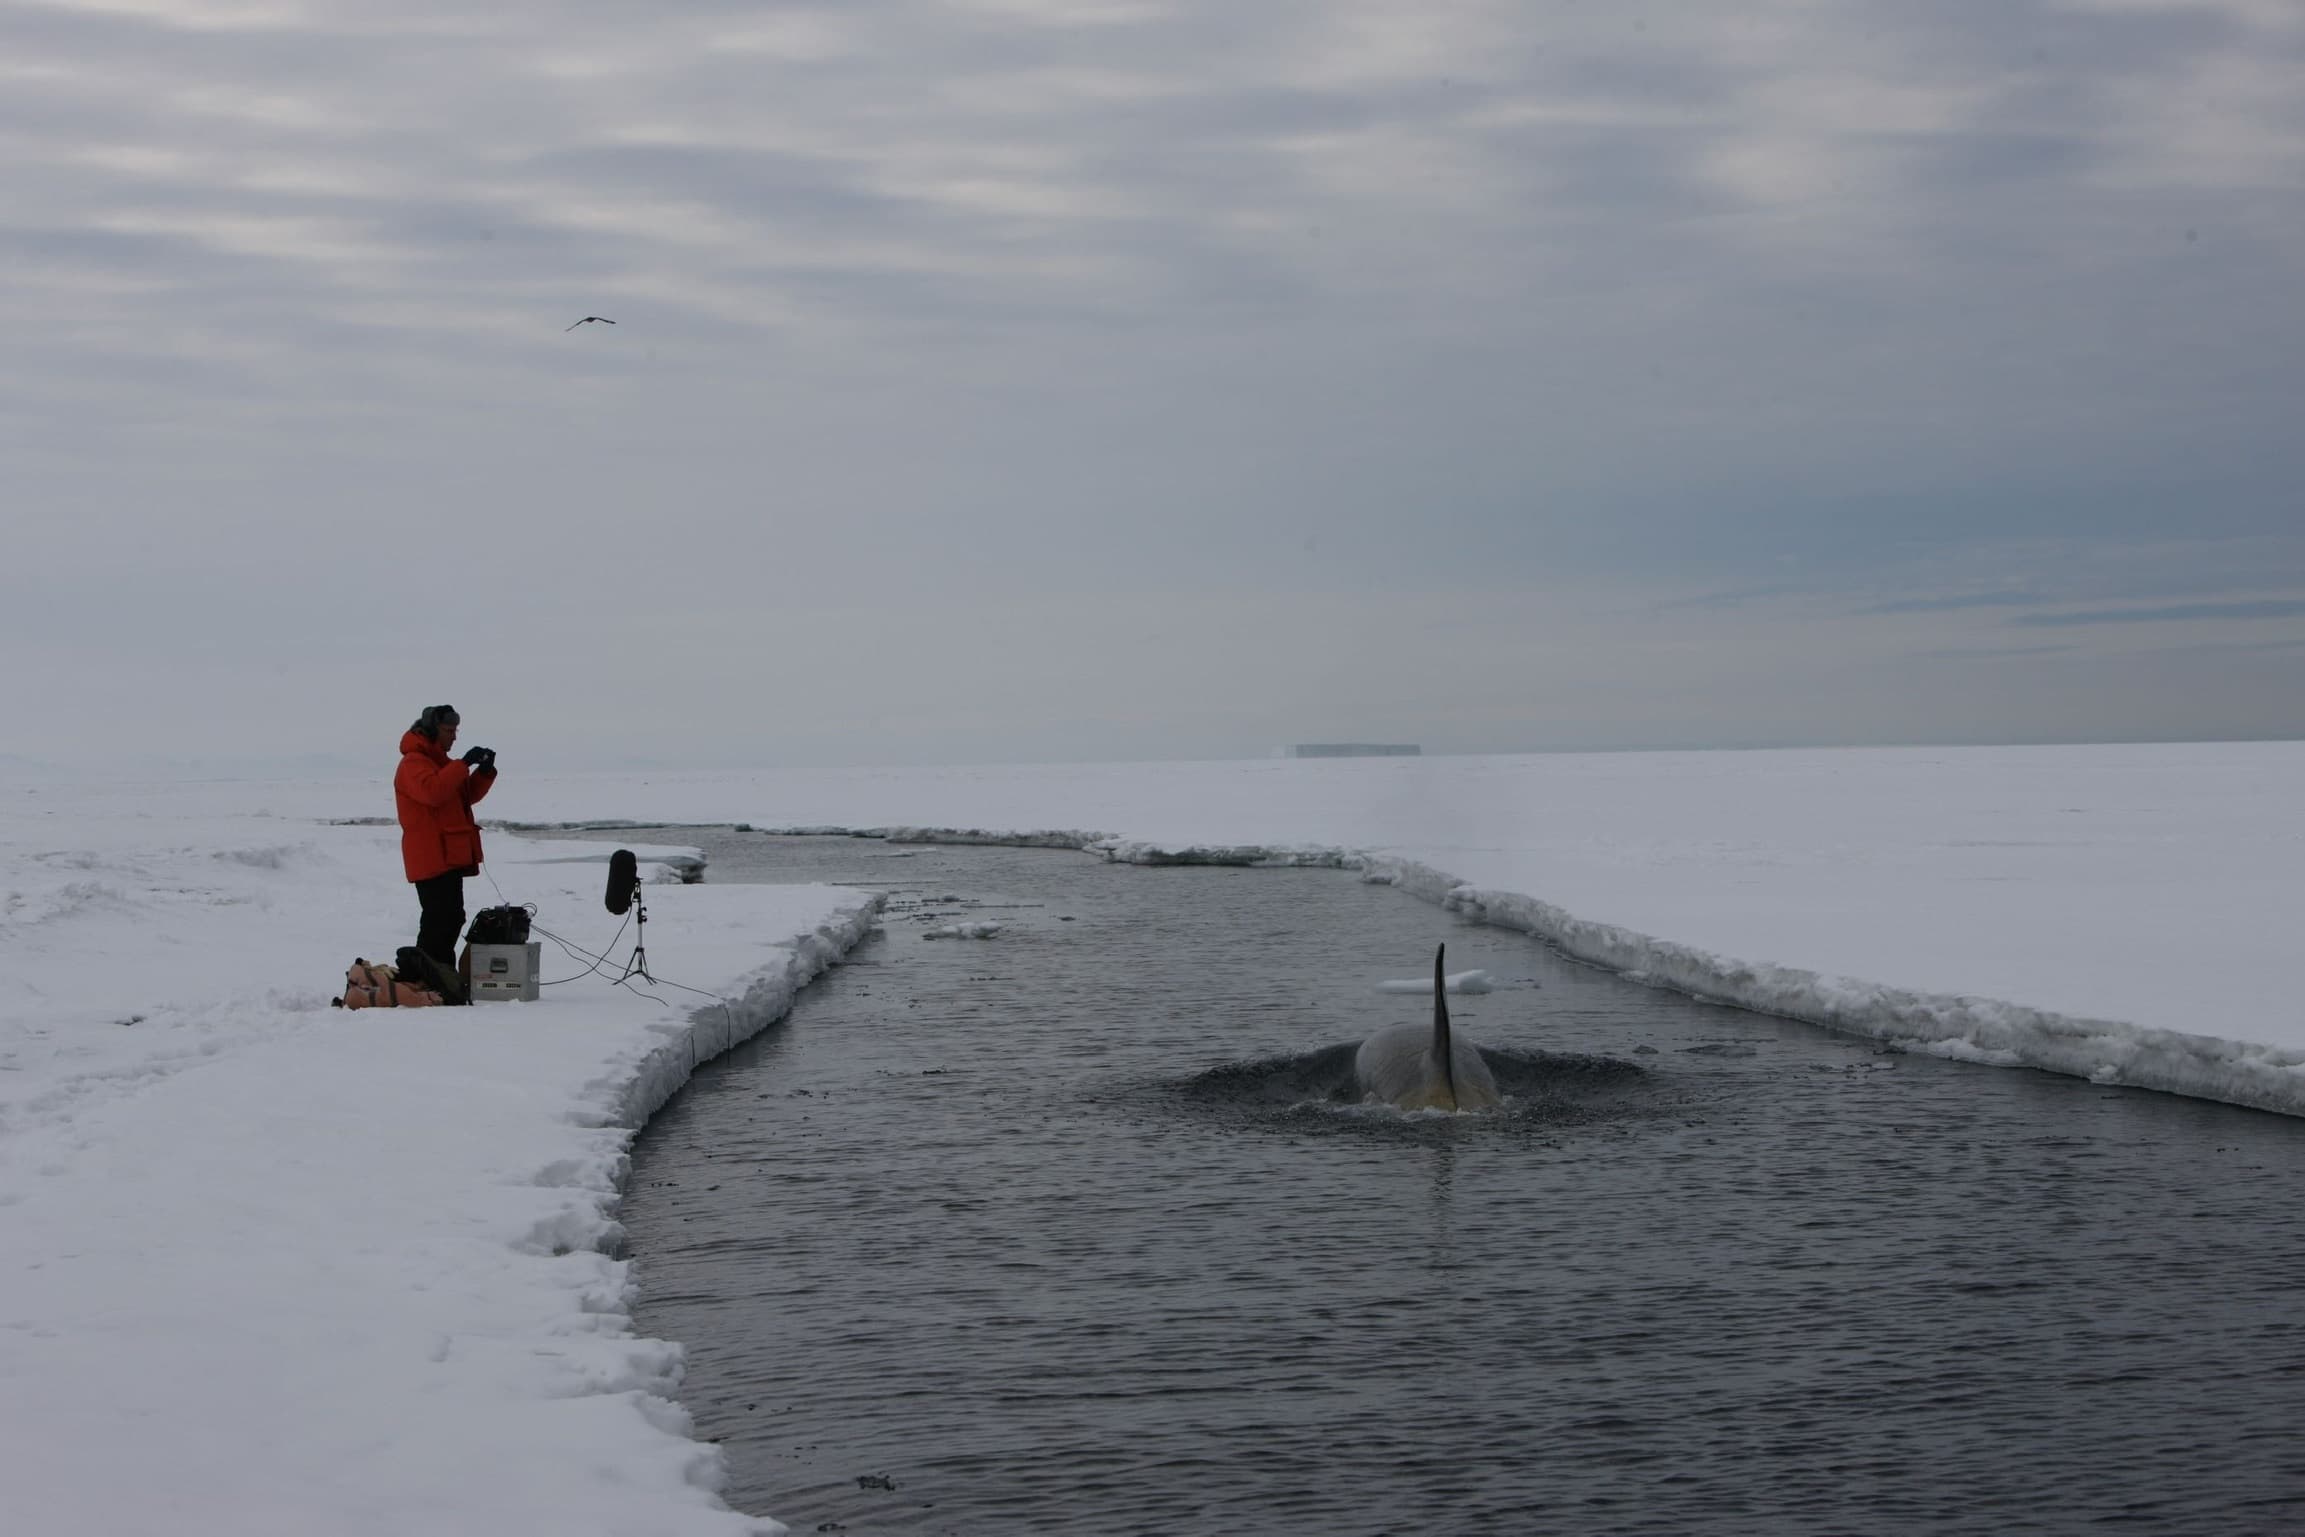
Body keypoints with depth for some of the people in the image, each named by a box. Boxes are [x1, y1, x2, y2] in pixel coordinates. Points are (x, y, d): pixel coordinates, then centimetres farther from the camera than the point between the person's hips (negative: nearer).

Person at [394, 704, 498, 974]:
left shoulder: (441, 761, 21)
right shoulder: (413, 762, -10)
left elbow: (467, 795, 21)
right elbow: (433, 791, -29)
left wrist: (485, 771, 4)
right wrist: (464, 764, -27)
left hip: (450, 854, 10)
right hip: (432, 856, -10)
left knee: (452, 916, 13)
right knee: (439, 917, -14)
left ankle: (444, 973, 20)